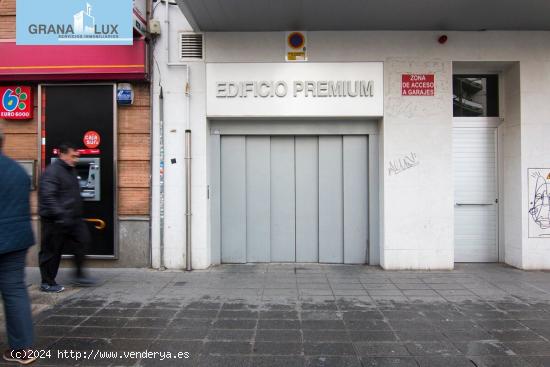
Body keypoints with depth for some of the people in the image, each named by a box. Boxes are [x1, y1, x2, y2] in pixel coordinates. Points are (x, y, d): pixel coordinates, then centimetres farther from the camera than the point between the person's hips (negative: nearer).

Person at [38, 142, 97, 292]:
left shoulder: (71, 170, 14)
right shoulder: (52, 171, -16)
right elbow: (48, 196, -25)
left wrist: (78, 214, 24)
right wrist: (60, 215, -32)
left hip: (72, 218, 9)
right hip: (55, 220, -9)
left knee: (82, 239, 4)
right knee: (51, 251, 3)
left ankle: (79, 275, 15)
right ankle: (47, 283, 17)